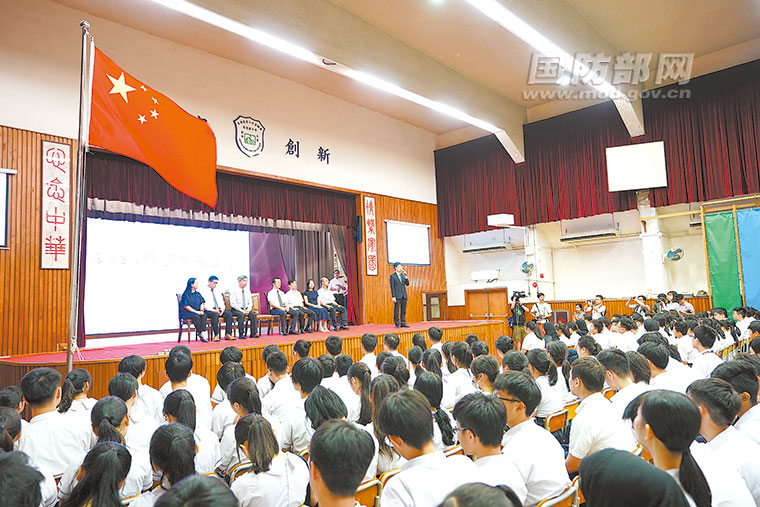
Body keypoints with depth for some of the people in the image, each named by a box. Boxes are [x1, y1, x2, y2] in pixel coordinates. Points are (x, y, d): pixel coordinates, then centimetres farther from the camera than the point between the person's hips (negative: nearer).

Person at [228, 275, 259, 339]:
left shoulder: (248, 292, 15)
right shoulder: (233, 291, -2)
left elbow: (250, 303, 12)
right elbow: (233, 304, -11)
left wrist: (248, 309, -10)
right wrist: (242, 311, -20)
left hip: (246, 309, 5)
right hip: (235, 310, -4)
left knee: (253, 314, -25)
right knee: (241, 315, -36)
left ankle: (253, 334, -25)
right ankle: (241, 335, -32)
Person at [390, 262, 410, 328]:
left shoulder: (403, 275, 15)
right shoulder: (392, 276, -1)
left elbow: (407, 284, 7)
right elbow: (392, 287, -5)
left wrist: (406, 276, -7)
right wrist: (393, 296, -12)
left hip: (404, 295, 5)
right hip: (397, 295, -5)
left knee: (403, 310, 5)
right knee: (396, 310, -4)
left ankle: (403, 323, 10)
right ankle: (397, 324, 2)